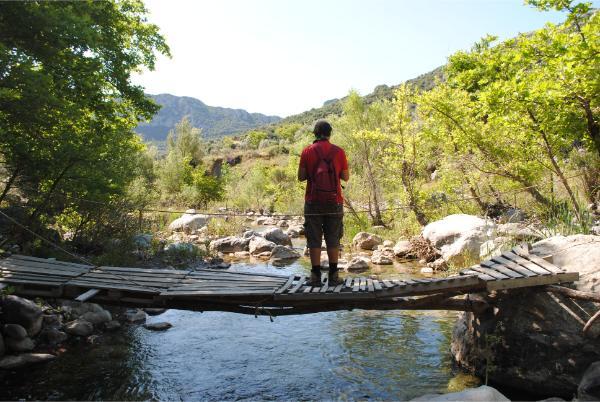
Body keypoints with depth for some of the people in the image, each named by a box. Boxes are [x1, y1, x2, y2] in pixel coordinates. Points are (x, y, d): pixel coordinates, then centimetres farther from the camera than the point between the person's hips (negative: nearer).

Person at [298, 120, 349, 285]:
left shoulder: (307, 151, -2)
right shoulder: (338, 151, 0)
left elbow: (301, 177, -1)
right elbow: (346, 177, 4)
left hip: (313, 202, 0)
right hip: (334, 202, 1)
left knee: (314, 240, 5)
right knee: (333, 240, 9)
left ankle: (316, 275, 6)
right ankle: (333, 274, 12)